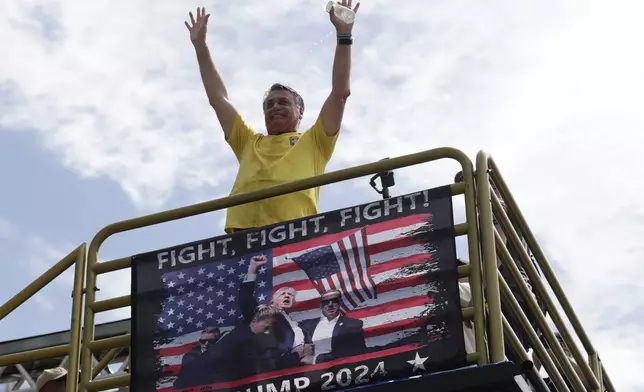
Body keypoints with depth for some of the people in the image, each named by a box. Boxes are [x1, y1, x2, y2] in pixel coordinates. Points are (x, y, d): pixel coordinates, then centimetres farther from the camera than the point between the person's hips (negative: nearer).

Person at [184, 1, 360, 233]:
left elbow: (340, 92, 18)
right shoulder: (249, 144, 34)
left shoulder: (313, 142, 24)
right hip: (242, 238, 3)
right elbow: (217, 98, 36)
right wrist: (200, 47, 36)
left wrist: (343, 36, 17)